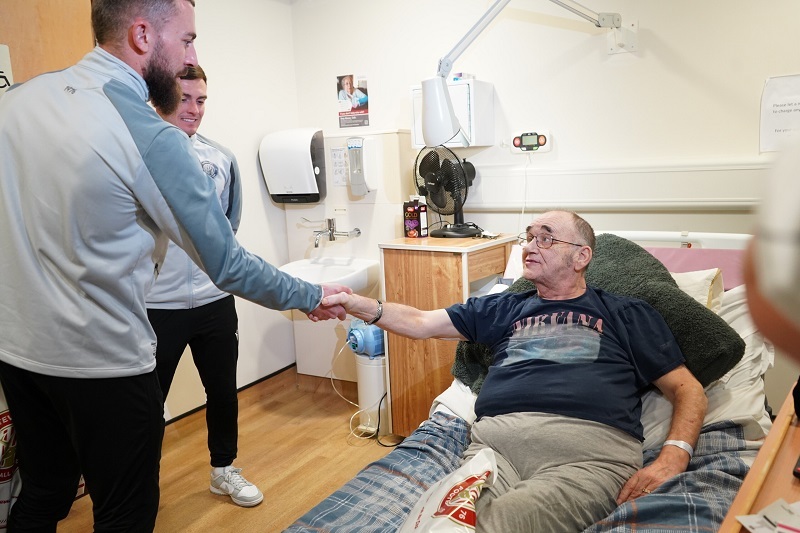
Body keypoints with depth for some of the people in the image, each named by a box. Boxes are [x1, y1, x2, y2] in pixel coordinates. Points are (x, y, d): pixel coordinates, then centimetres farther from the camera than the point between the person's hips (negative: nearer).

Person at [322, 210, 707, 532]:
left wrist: (672, 458, -4)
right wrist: (358, 304, 9)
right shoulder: (502, 308, 26)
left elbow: (688, 390, 15)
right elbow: (420, 323, 24)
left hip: (589, 448, -1)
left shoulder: (627, 315, 19)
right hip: (495, 439, 2)